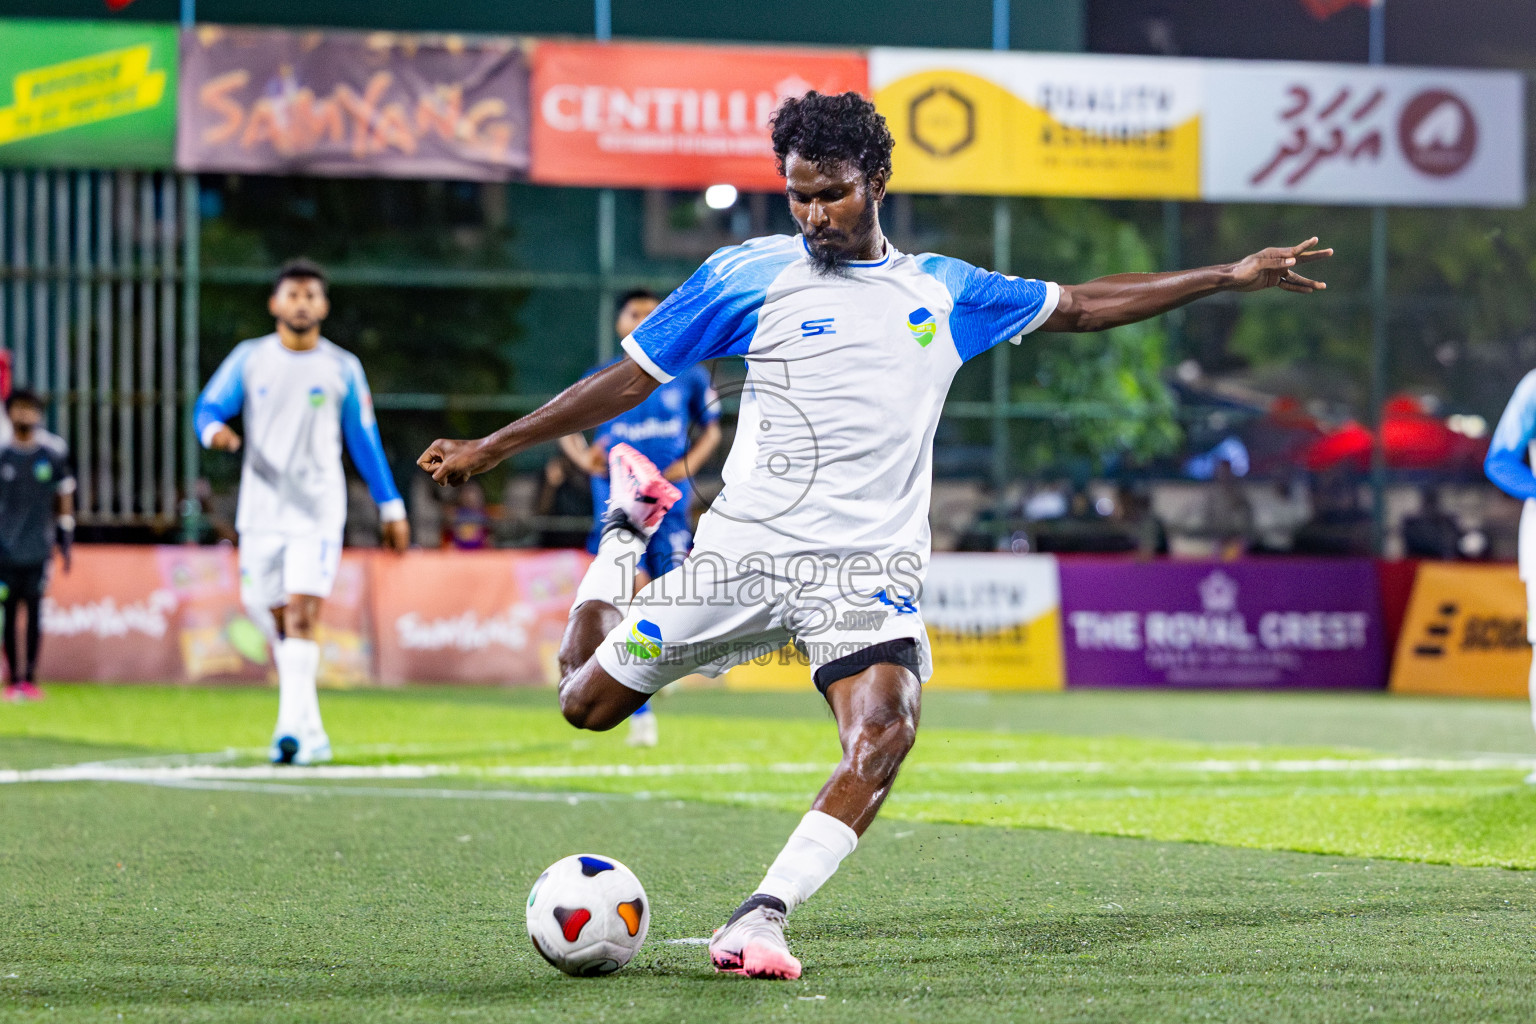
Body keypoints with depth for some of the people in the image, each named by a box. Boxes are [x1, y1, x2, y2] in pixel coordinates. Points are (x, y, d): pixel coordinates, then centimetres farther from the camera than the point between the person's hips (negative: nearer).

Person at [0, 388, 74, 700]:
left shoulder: (53, 452, 3)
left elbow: (64, 497, 12)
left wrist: (66, 540, 10)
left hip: (39, 545, 1)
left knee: (34, 611, 0)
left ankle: (30, 678, 5)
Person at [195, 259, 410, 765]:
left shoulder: (342, 368, 5)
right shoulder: (249, 358, 6)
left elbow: (364, 440, 11)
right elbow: (210, 405, 4)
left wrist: (391, 506, 11)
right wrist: (215, 429, -21)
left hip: (319, 511, -2)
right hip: (261, 510, 2)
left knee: (301, 615, -17)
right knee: (277, 623, 5)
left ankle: (292, 728, -24)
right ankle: (311, 732, 16)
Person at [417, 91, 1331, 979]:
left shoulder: (945, 292, 12)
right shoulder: (750, 275, 3)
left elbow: (1080, 306, 23)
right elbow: (631, 379, 8)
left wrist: (1227, 277, 20)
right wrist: (491, 447, 6)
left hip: (871, 566, 1)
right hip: (747, 548, -1)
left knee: (885, 729, -28)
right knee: (588, 701, 5)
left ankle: (760, 918, -27)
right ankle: (628, 525, 33)